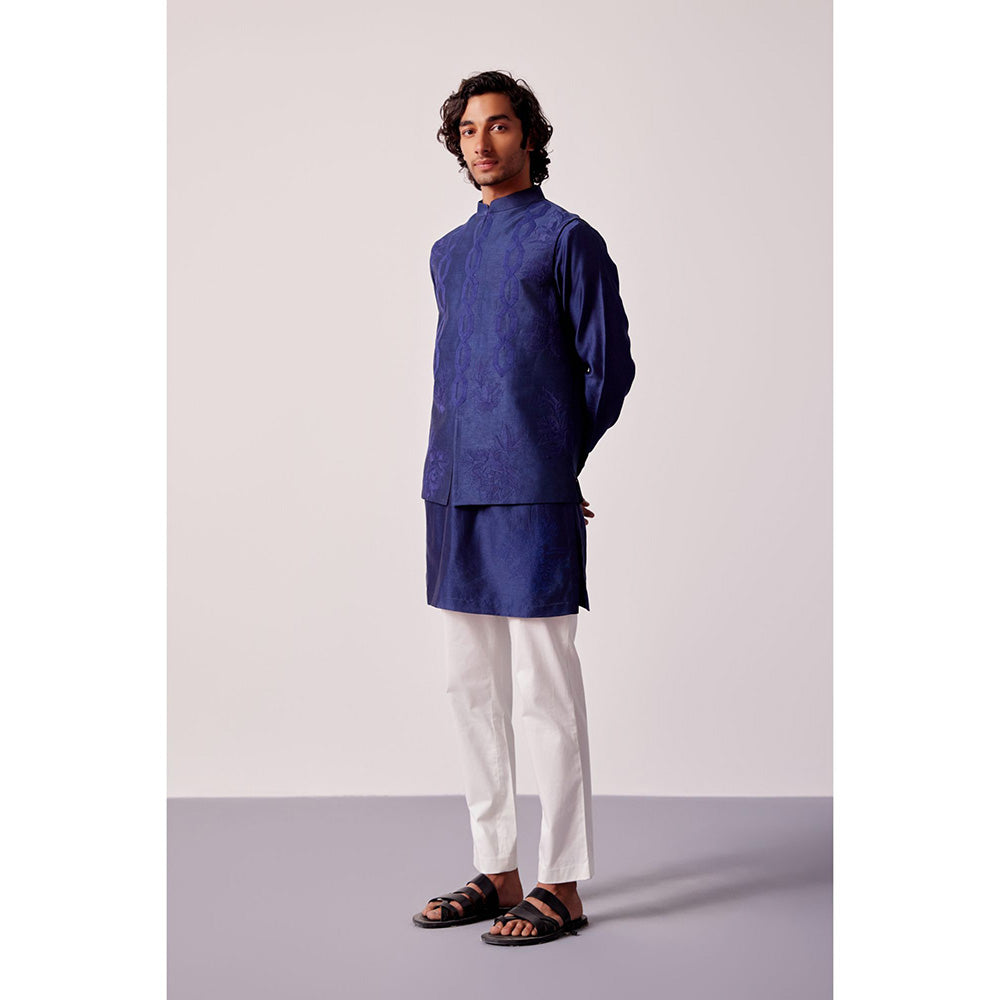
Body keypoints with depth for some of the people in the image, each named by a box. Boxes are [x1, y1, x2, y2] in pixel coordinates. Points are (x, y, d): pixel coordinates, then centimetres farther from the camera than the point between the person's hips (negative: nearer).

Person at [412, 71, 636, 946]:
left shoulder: (568, 240, -1)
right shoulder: (448, 253, 19)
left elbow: (609, 365, -1)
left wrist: (557, 465, 4)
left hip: (533, 497, -7)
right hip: (454, 493, 7)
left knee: (546, 693, -2)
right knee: (473, 691, 10)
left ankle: (562, 886, 7)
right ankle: (496, 871, 20)